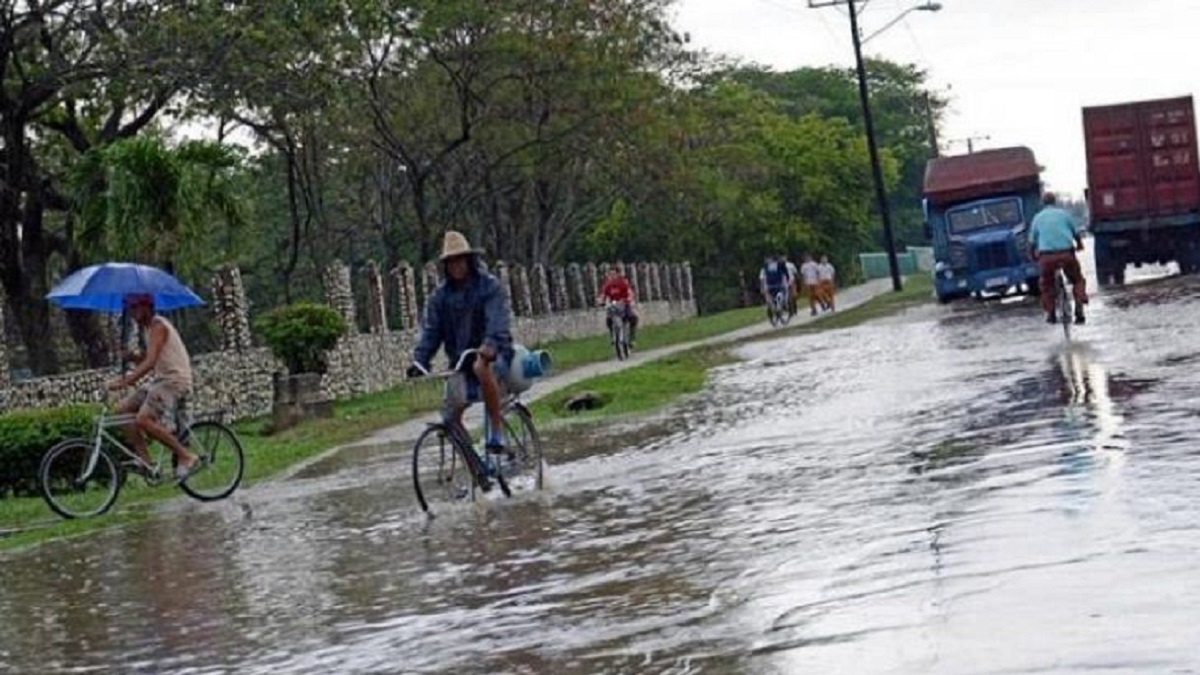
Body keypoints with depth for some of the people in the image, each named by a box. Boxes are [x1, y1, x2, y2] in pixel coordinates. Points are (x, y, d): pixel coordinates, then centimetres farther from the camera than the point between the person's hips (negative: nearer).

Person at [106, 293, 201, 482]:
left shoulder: (158, 326, -13)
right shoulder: (149, 327, 18)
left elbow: (150, 362, -26)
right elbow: (147, 360, 15)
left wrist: (125, 381, -33)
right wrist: (133, 355, -5)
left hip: (175, 380, -10)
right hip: (161, 379, 10)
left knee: (143, 420, -24)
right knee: (123, 409, 3)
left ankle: (186, 457, -16)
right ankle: (145, 460, 3)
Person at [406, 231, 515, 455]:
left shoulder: (490, 286, -7)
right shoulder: (441, 294, 6)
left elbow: (497, 320, -22)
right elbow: (431, 329, 1)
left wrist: (490, 345, -42)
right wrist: (420, 359, -16)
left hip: (492, 355, -4)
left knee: (481, 367, -40)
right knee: (451, 414, -16)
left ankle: (496, 429, -27)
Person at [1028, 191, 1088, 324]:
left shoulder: (1038, 218, 13)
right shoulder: (1064, 214, 11)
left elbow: (1032, 241, 11)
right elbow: (1076, 233, 17)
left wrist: (1033, 256, 28)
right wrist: (1079, 245, 36)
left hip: (1046, 255, 0)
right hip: (1066, 253, 0)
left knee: (1047, 284, 19)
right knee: (1078, 280, 16)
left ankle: (1050, 313, 12)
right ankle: (1079, 309, 0)